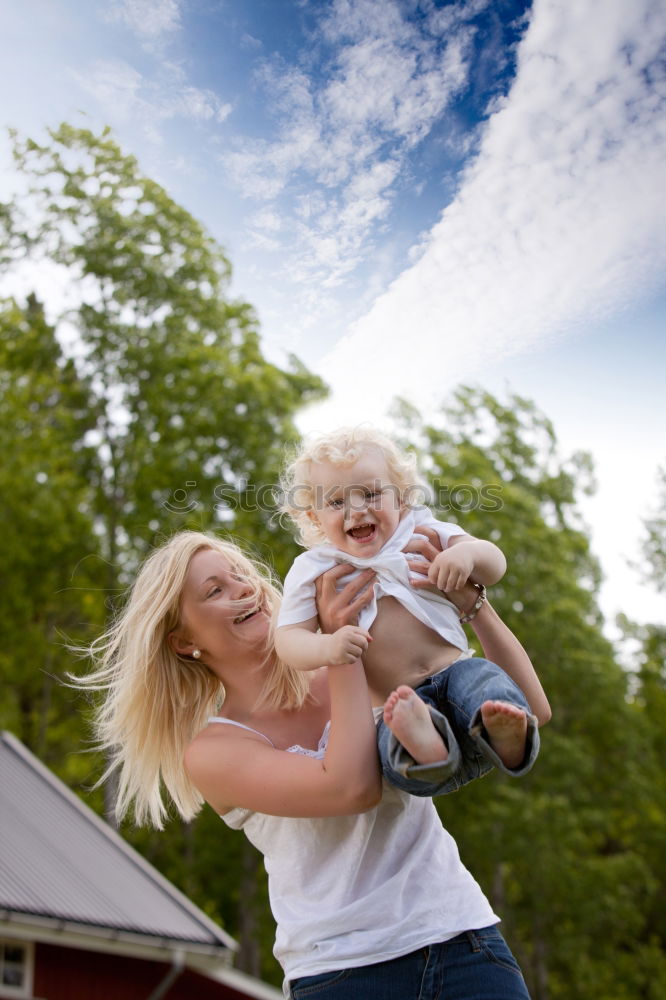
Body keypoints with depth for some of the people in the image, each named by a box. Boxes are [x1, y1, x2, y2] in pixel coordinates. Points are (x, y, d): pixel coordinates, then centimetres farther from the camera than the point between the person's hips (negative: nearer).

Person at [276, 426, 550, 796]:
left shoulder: (421, 532, 8)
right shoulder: (313, 570, 6)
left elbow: (495, 564, 3)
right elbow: (288, 640, -1)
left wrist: (466, 551, -22)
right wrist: (327, 647, -26)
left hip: (455, 670, 1)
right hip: (400, 700, -1)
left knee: (486, 682, -34)